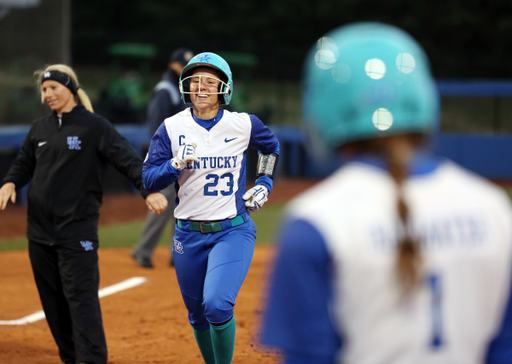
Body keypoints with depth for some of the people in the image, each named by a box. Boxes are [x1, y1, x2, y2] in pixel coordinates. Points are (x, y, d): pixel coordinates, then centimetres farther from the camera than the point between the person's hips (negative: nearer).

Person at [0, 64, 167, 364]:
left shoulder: (94, 126, -4)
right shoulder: (40, 129, 13)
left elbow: (128, 159, -12)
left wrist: (149, 190, -28)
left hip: (78, 229, -6)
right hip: (40, 228, 6)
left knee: (81, 295, -11)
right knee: (52, 299, 9)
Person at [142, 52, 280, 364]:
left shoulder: (244, 125, -3)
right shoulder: (172, 128, -3)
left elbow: (271, 146, 19)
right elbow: (149, 180, -5)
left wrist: (264, 184, 11)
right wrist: (176, 165, -22)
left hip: (233, 231, -2)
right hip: (189, 235, 2)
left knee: (217, 305, -22)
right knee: (198, 315, 13)